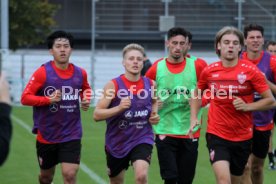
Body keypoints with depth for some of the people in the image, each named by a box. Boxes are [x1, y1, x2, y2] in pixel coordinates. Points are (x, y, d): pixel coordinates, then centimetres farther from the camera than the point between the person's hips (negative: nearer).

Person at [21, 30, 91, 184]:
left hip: (72, 135, 1)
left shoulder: (80, 73, 0)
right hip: (46, 135, -1)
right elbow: (25, 98, -13)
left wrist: (86, 99, 1)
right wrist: (49, 99, -26)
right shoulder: (42, 73, -12)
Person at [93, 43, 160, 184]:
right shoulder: (113, 85, -12)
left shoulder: (150, 84, -2)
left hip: (142, 140, 0)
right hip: (116, 142, 0)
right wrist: (119, 108, -31)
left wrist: (154, 115, 2)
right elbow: (97, 115, -16)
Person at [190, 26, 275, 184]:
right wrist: (194, 118, 6)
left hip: (243, 136, 1)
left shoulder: (251, 70, -6)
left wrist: (247, 106, -18)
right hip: (217, 134, -1)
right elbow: (197, 95, 19)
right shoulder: (209, 71, 0)